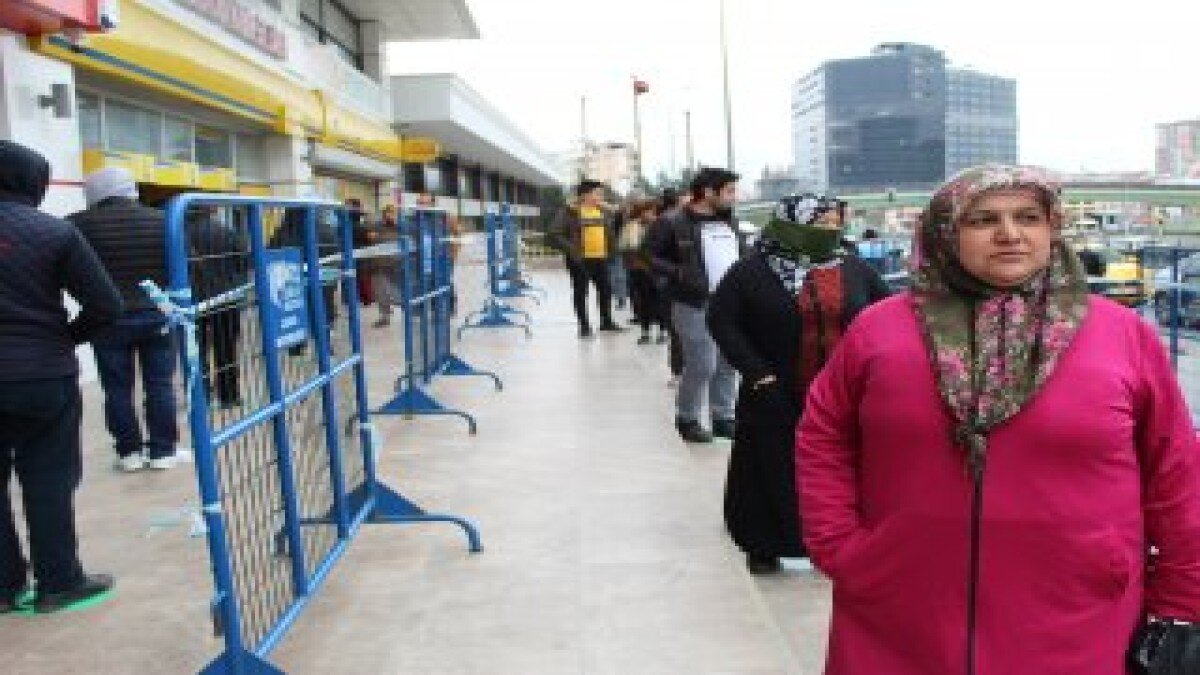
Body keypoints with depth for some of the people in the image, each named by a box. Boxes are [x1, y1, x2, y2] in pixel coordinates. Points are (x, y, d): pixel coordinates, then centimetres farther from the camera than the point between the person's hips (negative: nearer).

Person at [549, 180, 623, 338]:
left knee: (606, 289, 13)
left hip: (600, 259, 6)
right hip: (580, 260, -6)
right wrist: (571, 250, -20)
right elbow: (553, 235, -15)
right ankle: (584, 325, 15)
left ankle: (606, 321, 30)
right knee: (580, 292, 4)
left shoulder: (603, 212, 10)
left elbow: (610, 231, 27)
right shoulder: (570, 213, -11)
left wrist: (611, 249, 14)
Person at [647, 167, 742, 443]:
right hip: (696, 305, -7)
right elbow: (651, 257, -8)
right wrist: (680, 274, -20)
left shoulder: (730, 221, 12)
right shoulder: (677, 224, -9)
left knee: (728, 363, 11)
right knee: (701, 365, -5)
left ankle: (723, 417, 26)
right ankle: (687, 418, 15)